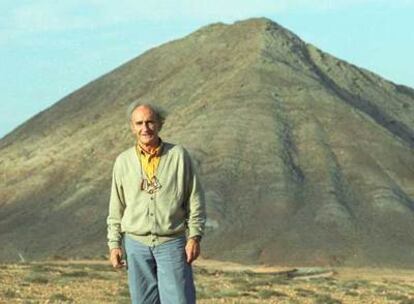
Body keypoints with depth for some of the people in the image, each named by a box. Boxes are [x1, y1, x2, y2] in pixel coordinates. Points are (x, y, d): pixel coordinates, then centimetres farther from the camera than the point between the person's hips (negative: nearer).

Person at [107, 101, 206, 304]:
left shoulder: (178, 155, 0)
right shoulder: (123, 161, 6)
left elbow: (195, 199, 2)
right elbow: (116, 209, 10)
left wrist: (195, 237, -5)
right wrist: (114, 244, 5)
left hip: (171, 243, -2)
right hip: (136, 244, 2)